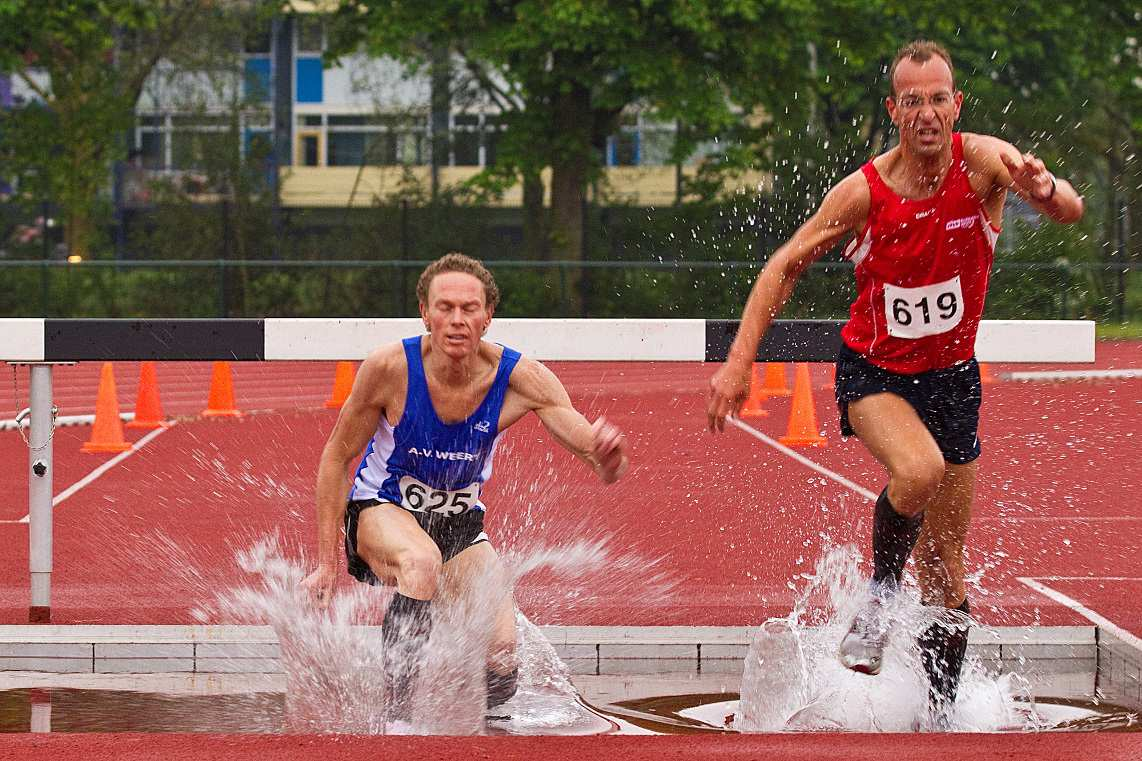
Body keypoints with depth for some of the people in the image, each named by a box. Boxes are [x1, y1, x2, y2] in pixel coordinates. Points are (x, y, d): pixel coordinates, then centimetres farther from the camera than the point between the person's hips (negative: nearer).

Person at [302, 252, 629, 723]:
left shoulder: (519, 378, -20)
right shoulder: (389, 368, -23)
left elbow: (592, 442, -29)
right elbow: (337, 457, -11)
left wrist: (606, 457, -56)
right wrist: (326, 562, -12)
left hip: (461, 524, 3)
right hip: (381, 511, -3)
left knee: (501, 663, -14)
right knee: (423, 560, -40)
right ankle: (396, 715, -31)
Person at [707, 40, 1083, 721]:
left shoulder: (982, 161, -17)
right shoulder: (865, 192, -17)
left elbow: (1071, 211, -32)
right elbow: (785, 266, -6)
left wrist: (1045, 190, -57)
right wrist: (739, 362, -13)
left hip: (952, 377, 2)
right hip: (874, 372, -2)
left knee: (947, 567, 8)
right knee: (919, 469, -35)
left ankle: (942, 711, 22)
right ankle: (879, 597, -9)